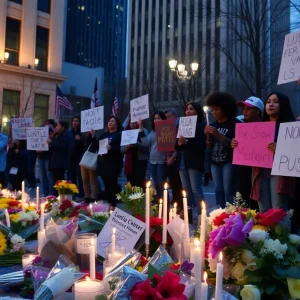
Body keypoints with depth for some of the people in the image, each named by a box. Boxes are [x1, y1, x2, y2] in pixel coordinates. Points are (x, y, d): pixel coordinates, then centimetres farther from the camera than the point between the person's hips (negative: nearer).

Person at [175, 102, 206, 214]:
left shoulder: (202, 125, -1)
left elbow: (203, 144, -12)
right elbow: (177, 146, 18)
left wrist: (186, 142, -20)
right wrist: (179, 143, -5)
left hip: (195, 162, -6)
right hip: (182, 162, 6)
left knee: (196, 189, -10)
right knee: (186, 189, 9)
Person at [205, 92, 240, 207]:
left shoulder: (235, 124, -5)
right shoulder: (213, 125, 12)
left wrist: (218, 135, -19)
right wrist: (208, 136, -4)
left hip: (229, 162, -6)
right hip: (215, 162, 6)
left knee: (228, 191, -8)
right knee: (218, 190, 6)